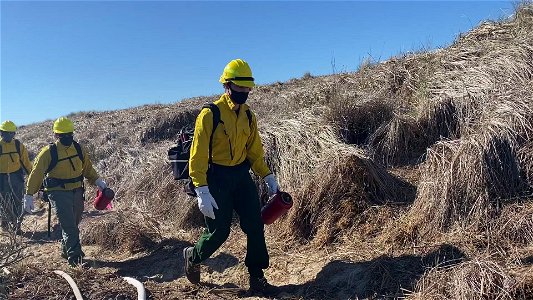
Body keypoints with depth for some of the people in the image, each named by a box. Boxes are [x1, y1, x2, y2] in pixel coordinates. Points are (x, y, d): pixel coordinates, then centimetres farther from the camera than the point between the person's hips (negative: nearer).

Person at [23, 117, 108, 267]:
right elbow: (36, 174, -7)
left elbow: (87, 168, 14)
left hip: (77, 192, 5)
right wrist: (29, 196, -8)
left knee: (73, 225, 16)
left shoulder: (79, 149, 2)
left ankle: (65, 250, 37)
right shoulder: (48, 152, -11)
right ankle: (75, 258, -9)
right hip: (58, 194, -5)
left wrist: (97, 181, 2)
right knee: (69, 226, -12)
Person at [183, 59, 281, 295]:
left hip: (242, 176, 6)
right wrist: (202, 191, -22)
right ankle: (193, 257, 34)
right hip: (217, 178, -6)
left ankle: (257, 278, 17)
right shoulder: (210, 114, -15)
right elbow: (198, 155, -17)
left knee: (255, 227, 3)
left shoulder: (247, 115, 5)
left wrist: (267, 176, 6)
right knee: (219, 231, 2)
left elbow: (254, 149, 13)